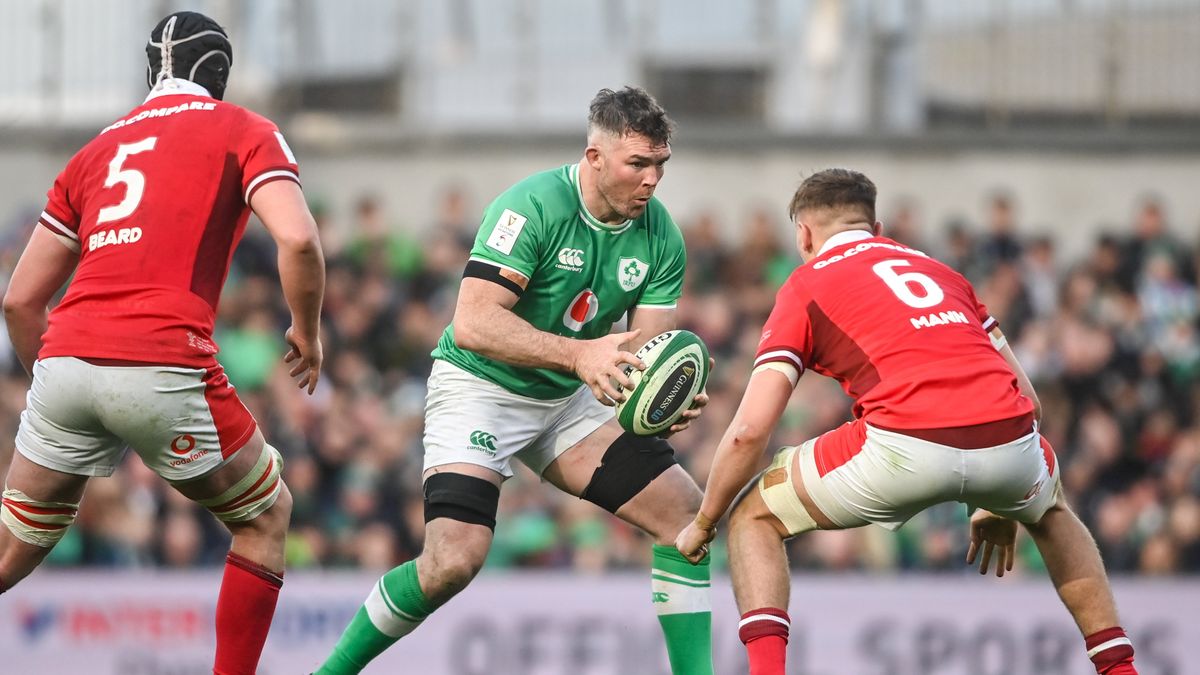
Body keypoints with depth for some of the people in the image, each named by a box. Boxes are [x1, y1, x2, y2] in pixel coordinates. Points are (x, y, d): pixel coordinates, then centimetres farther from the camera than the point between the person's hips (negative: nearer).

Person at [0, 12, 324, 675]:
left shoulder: (96, 150, 24)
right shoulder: (245, 131, 11)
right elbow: (297, 239, -7)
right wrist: (307, 330, 9)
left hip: (65, 357, 4)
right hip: (164, 365, -4)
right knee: (265, 516, 18)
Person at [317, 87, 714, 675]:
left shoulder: (661, 238, -5)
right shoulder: (533, 207, -24)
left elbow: (645, 348, -4)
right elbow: (472, 324, -31)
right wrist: (579, 353, -41)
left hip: (567, 402, 7)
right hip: (479, 386, -7)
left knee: (685, 511, -7)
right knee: (454, 560, -24)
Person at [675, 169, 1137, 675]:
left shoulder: (805, 287, 18)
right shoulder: (938, 270, 31)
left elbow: (750, 430, 8)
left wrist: (703, 524, 23)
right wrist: (1001, 507, 45)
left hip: (906, 443, -4)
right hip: (1010, 443, 4)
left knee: (754, 518, 19)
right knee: (1051, 510, 40)